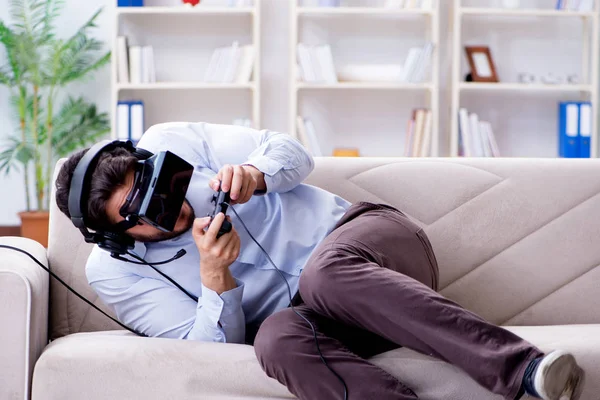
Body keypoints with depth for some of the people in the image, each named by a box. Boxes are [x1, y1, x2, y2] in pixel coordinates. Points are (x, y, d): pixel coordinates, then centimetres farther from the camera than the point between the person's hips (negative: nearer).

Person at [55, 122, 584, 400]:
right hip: (307, 316, 0)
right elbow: (212, 349, -4)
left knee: (325, 273, -36)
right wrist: (215, 280, -23)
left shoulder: (170, 143, 2)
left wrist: (256, 173, -18)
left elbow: (293, 153, 4)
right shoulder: (111, 271, 1)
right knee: (277, 338, -35)